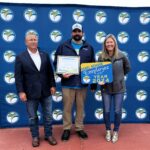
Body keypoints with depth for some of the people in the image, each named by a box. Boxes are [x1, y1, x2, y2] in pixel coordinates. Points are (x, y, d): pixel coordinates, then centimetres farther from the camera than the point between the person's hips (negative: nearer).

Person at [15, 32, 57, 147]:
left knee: (48, 115, 11)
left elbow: (50, 72, 9)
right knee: (32, 117, 11)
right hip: (31, 93, -2)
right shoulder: (20, 57, -3)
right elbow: (18, 76, -6)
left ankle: (49, 135, 28)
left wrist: (52, 85, 3)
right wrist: (21, 91, -11)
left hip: (45, 91, 3)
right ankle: (35, 137, 29)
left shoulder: (45, 55, 6)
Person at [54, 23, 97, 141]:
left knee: (81, 107, 13)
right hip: (67, 83, -1)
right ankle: (67, 129, 24)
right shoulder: (63, 47, 2)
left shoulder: (89, 48, 7)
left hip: (83, 84, 2)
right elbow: (56, 63, 2)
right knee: (67, 107, 8)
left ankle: (79, 128, 29)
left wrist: (94, 84, 5)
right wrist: (62, 74, -17)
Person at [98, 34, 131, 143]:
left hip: (119, 88, 0)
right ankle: (108, 131, 32)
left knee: (118, 111, 5)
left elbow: (128, 68, 9)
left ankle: (116, 131, 29)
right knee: (106, 111, 8)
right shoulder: (101, 57, -6)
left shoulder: (121, 55, -7)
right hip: (106, 88, 1)